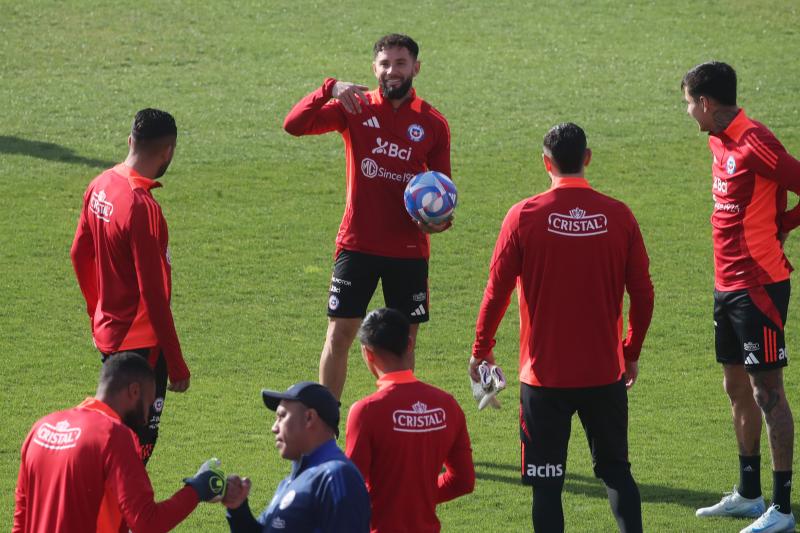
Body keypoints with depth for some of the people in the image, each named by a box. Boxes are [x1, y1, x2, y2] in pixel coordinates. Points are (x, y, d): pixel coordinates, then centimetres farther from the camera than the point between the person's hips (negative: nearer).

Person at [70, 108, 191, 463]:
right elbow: (154, 295, -23)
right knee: (141, 439, -2)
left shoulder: (100, 186, 2)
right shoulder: (142, 207, -24)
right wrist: (176, 365, -17)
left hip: (108, 333, 9)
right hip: (141, 341, -9)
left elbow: (79, 255, 16)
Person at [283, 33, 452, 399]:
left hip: (409, 249, 1)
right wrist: (330, 90, -26)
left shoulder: (432, 123, 2)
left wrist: (441, 219, -10)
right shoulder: (356, 108, -1)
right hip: (357, 245, -1)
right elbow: (294, 125, -12)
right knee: (340, 332, -1)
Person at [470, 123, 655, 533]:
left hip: (545, 373, -2)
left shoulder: (524, 216, -8)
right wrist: (631, 353, 16)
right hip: (605, 372, 2)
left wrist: (481, 349, 11)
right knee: (616, 471, 14)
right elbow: (643, 294, 2)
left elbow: (497, 291, -4)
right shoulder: (619, 216, -3)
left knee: (546, 483, 3)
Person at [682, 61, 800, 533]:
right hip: (728, 284, 10)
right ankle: (748, 495, 28)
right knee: (738, 388, 16)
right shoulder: (720, 141, 11)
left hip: (759, 285, -10)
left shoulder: (755, 144, -18)